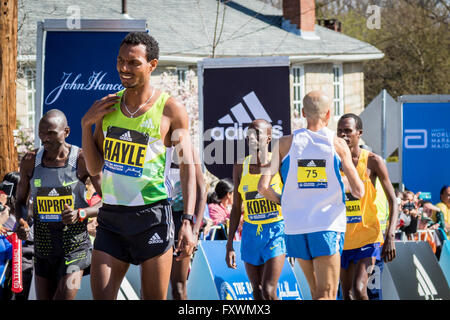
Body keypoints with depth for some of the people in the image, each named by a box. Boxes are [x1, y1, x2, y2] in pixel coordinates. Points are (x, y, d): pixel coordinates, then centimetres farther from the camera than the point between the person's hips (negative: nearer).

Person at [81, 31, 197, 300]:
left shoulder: (170, 109, -3)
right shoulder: (108, 105, 10)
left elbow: (188, 167, -5)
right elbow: (95, 168, 14)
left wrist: (188, 222, -16)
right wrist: (86, 124, -1)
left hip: (152, 217, -4)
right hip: (111, 217, 4)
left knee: (155, 300, -1)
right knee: (101, 297, -5)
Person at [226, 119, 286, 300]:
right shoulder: (240, 167, 5)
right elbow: (236, 208, 11)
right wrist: (229, 244, 8)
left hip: (276, 231, -4)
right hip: (250, 233, 4)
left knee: (269, 292, -15)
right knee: (257, 292, 5)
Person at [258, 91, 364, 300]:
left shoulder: (285, 144, 2)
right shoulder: (337, 144, -2)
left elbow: (263, 187, -4)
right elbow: (359, 191, -2)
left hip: (295, 227, 3)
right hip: (328, 226, -3)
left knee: (317, 292, 17)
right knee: (326, 296, -7)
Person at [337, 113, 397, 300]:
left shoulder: (373, 161, -6)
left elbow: (392, 201, -4)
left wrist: (391, 237, -15)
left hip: (368, 237, -4)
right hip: (342, 238, 5)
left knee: (359, 290, -20)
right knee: (347, 294, 8)